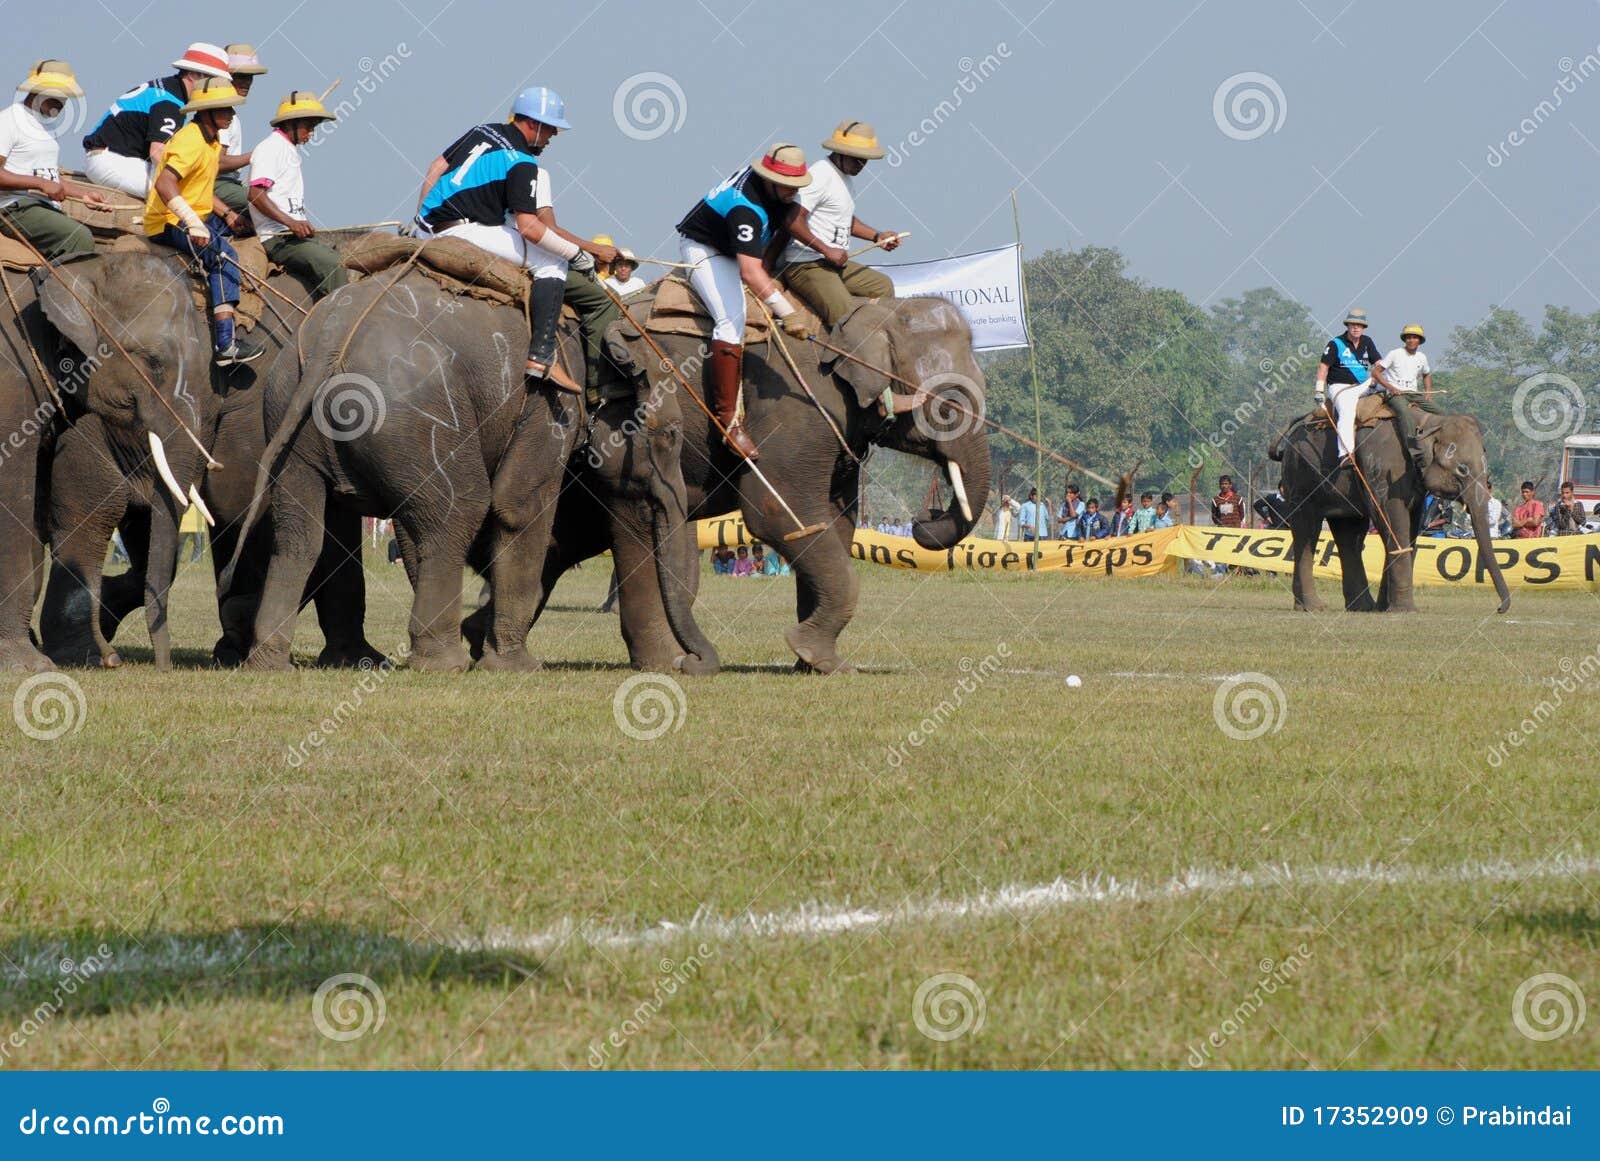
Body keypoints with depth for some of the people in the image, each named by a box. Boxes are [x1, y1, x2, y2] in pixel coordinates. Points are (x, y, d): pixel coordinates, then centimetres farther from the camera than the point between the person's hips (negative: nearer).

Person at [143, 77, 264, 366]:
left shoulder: (211, 141, 14)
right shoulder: (191, 141, -18)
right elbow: (165, 185, -32)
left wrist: (227, 214, 11)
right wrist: (194, 224, -37)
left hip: (194, 219, 11)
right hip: (167, 223, -11)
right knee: (223, 254, -25)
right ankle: (225, 345, -34)